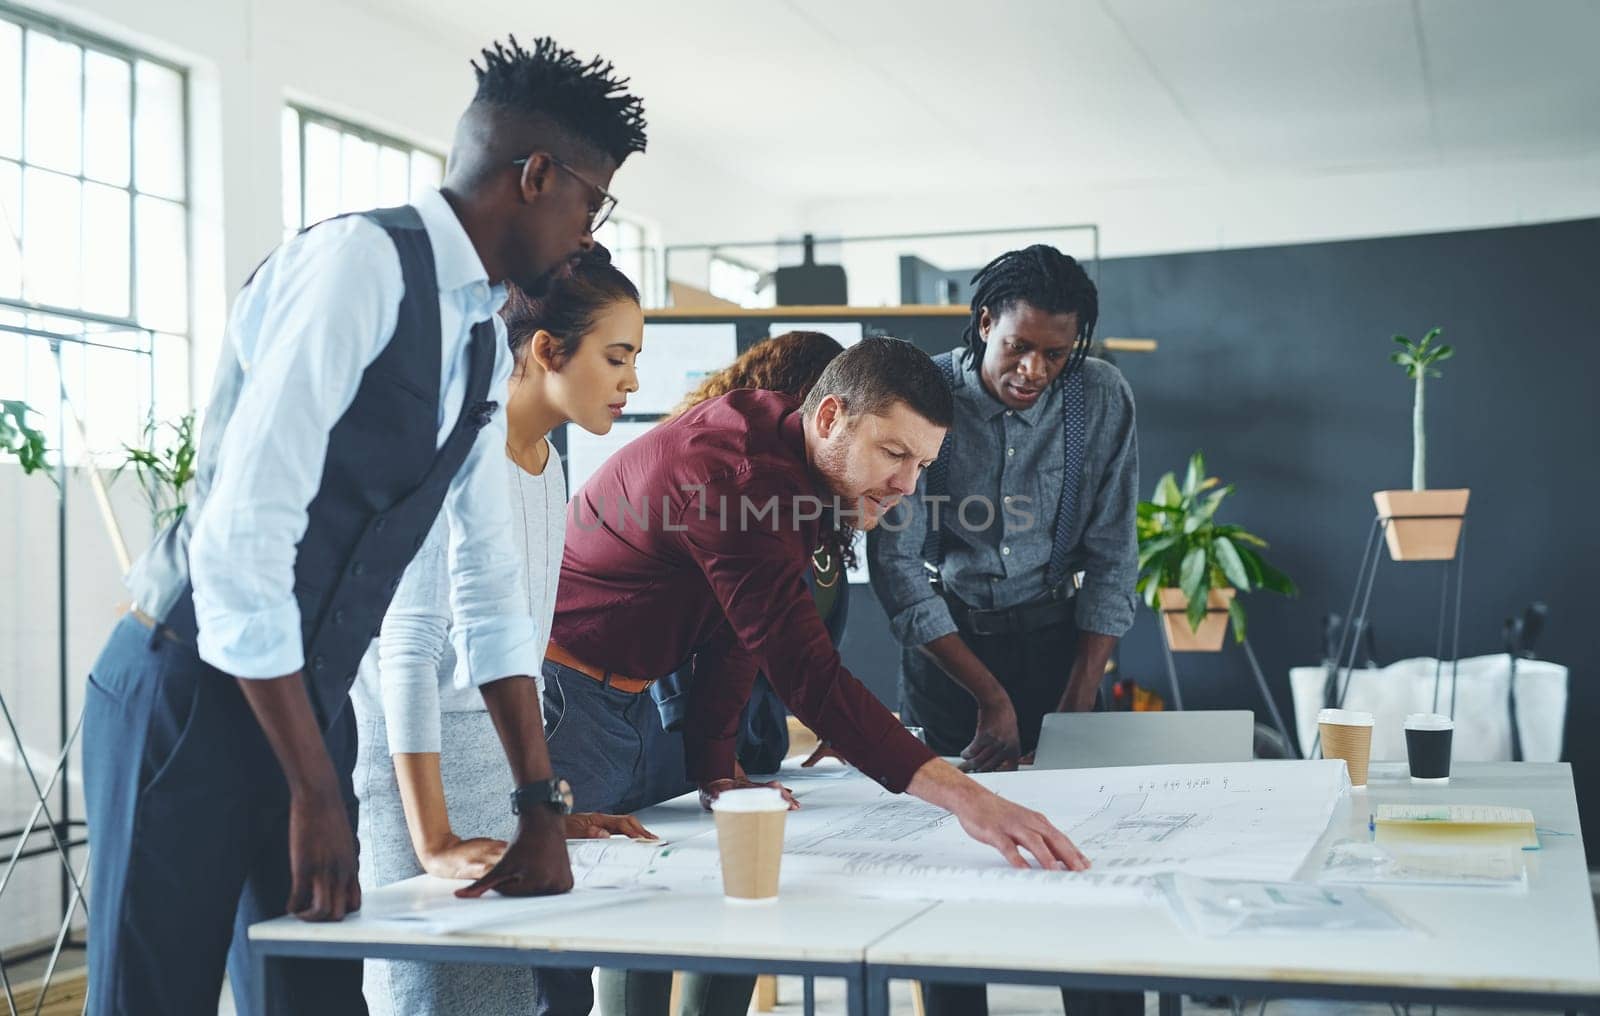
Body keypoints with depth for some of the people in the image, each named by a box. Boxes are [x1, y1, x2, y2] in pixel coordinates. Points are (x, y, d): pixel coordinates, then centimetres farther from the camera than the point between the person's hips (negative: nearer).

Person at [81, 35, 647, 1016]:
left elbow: (491, 582, 13)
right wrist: (318, 792, -18)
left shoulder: (486, 344, 9)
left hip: (308, 704, 8)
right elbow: (238, 540, -23)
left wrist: (541, 805, 11)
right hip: (191, 696, -8)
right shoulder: (360, 261, -17)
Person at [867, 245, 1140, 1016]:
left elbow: (1110, 557, -4)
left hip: (1054, 630, 1)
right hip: (943, 638, -1)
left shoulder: (1102, 400, -10)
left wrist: (1079, 704, -10)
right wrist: (990, 696, -18)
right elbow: (896, 566, -16)